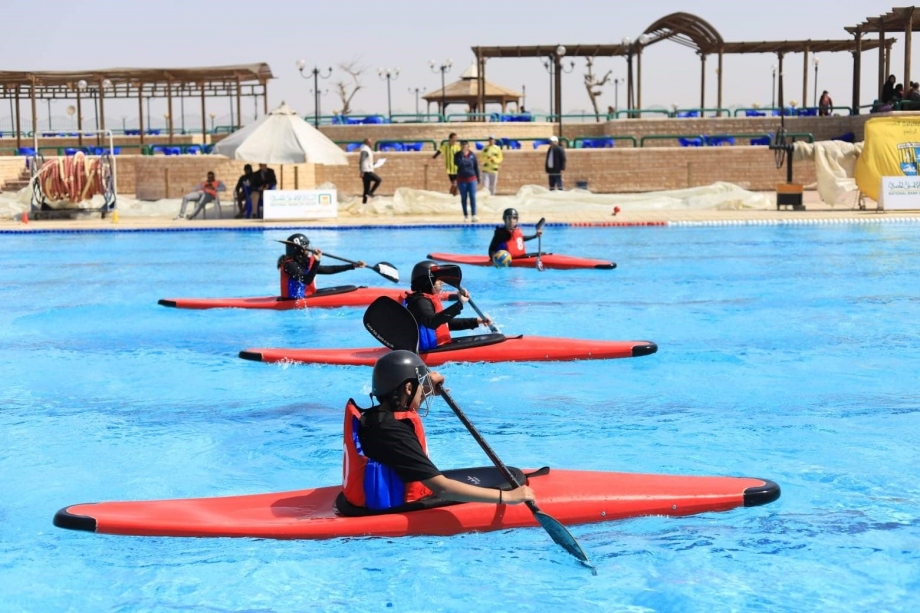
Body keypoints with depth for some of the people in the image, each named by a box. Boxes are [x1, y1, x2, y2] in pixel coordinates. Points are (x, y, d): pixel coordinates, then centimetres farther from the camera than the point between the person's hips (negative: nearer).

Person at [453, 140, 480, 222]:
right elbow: (457, 163, -20)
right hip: (462, 179, 0)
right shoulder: (457, 155, -2)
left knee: (473, 197, -6)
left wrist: (478, 178, 7)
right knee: (464, 198, 6)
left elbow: (476, 166, 7)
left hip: (472, 179, 0)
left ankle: (474, 216, -8)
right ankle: (465, 216, 12)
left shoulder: (472, 155, 1)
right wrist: (462, 154, -22)